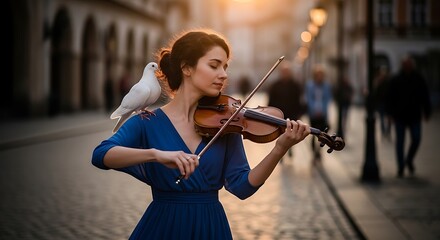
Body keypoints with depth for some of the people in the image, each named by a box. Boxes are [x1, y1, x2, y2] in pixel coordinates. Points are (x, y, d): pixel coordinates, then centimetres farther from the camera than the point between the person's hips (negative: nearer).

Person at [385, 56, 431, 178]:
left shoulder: (419, 79, 3)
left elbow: (425, 97, 8)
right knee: (400, 141, 1)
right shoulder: (395, 80, -1)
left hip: (414, 116, 1)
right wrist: (391, 113, -4)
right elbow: (390, 98, 0)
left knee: (416, 139, -4)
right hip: (400, 116, -1)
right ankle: (401, 167, 9)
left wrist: (427, 112, 4)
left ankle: (409, 160, 22)